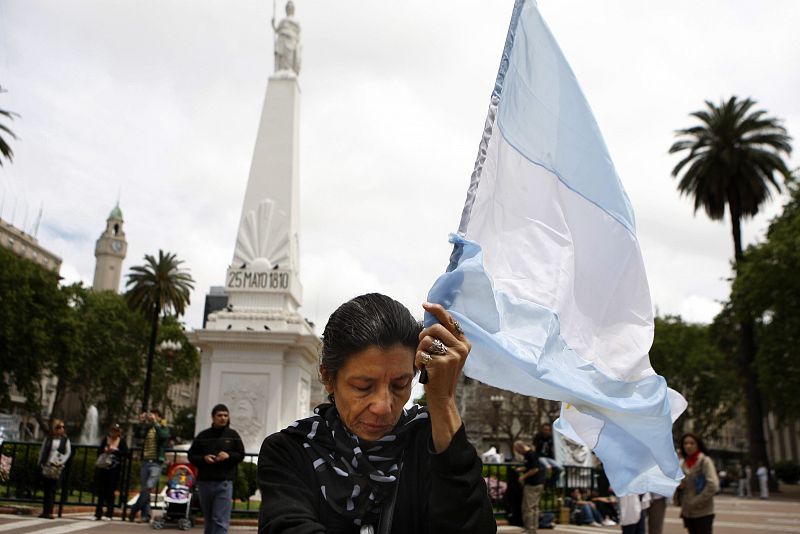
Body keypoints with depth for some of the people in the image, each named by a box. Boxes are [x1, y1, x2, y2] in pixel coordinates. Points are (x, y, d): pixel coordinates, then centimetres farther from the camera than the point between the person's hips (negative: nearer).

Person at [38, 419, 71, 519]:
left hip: (57, 468, -1)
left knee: (52, 490, -5)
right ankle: (45, 511, 11)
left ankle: (49, 512, -3)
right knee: (46, 489, 4)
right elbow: (42, 451, 9)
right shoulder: (48, 438, 7)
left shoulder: (65, 440, 3)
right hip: (46, 467, 2)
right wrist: (40, 463, 3)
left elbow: (68, 452, 4)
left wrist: (61, 462, -7)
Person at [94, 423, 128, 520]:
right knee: (101, 490, 4)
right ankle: (98, 513, 12)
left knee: (110, 491, 0)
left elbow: (125, 453, -7)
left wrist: (114, 450, -18)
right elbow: (99, 450, 9)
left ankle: (109, 514, 7)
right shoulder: (105, 439, 8)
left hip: (114, 469, -2)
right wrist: (105, 450, -11)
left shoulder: (121, 441, 2)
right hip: (103, 467, 2)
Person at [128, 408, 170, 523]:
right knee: (144, 490, 6)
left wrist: (155, 423, -21)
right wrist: (141, 422, -13)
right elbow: (137, 435, -4)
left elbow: (164, 436, -20)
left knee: (148, 488, -14)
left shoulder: (163, 428, 2)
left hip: (156, 463, -5)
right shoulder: (146, 428, 13)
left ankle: (133, 511, -3)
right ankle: (146, 515, 11)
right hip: (145, 462, 5)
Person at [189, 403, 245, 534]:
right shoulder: (203, 435, 6)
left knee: (220, 520, -9)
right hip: (204, 482, 2)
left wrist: (229, 456, -13)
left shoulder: (233, 435, 4)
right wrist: (203, 458, -10)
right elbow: (192, 455, 9)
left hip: (224, 482, -2)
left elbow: (241, 455, 7)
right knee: (208, 519, 14)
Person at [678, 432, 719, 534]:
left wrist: (696, 502, -16)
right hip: (687, 512, 6)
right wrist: (678, 486, -7)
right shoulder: (682, 463, 8)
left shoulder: (705, 461, -8)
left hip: (703, 512, -6)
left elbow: (713, 485, -18)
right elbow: (679, 484, 17)